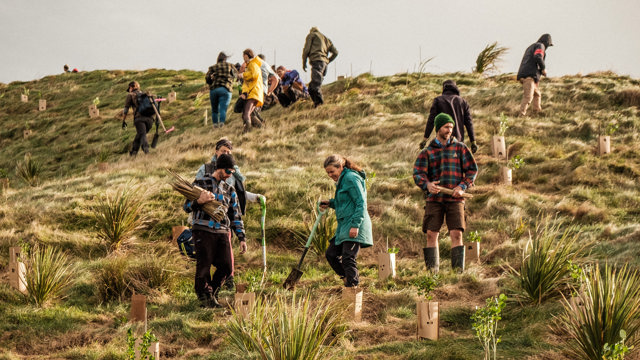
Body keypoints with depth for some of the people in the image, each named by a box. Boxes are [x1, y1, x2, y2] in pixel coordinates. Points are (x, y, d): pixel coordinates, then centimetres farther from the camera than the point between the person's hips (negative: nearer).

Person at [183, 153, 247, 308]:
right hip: (203, 231, -4)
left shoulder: (230, 190, 20)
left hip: (222, 233, 4)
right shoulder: (200, 183, 7)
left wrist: (242, 238, 12)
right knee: (204, 267, -6)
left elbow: (236, 216, 21)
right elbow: (187, 207, 5)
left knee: (226, 267, -4)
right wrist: (199, 201, -17)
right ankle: (204, 297, 9)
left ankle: (212, 294, 16)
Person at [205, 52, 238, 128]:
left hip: (213, 89, 1)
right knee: (223, 108, -9)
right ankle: (221, 122, -27)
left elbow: (207, 78, -3)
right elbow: (235, 75, 25)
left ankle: (215, 123, 8)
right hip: (225, 90, -1)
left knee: (214, 108, 14)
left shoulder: (212, 67, 8)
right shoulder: (230, 66, 8)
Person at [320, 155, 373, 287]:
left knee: (348, 258, -14)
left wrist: (355, 225, -23)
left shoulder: (351, 179, -12)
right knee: (331, 253, 11)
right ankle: (348, 278, 20)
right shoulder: (342, 180, 19)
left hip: (355, 226, -11)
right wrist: (331, 203, 12)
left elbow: (361, 203, -17)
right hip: (344, 226, 11)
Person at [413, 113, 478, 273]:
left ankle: (458, 271, -8)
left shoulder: (460, 148, 11)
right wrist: (427, 184, -22)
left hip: (455, 199, -1)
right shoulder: (427, 152, 10)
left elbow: (472, 169, 9)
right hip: (434, 199, 1)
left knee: (456, 234, -10)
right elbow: (418, 173, 0)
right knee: (431, 234, -4)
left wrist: (463, 187, -8)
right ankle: (432, 271, 2)